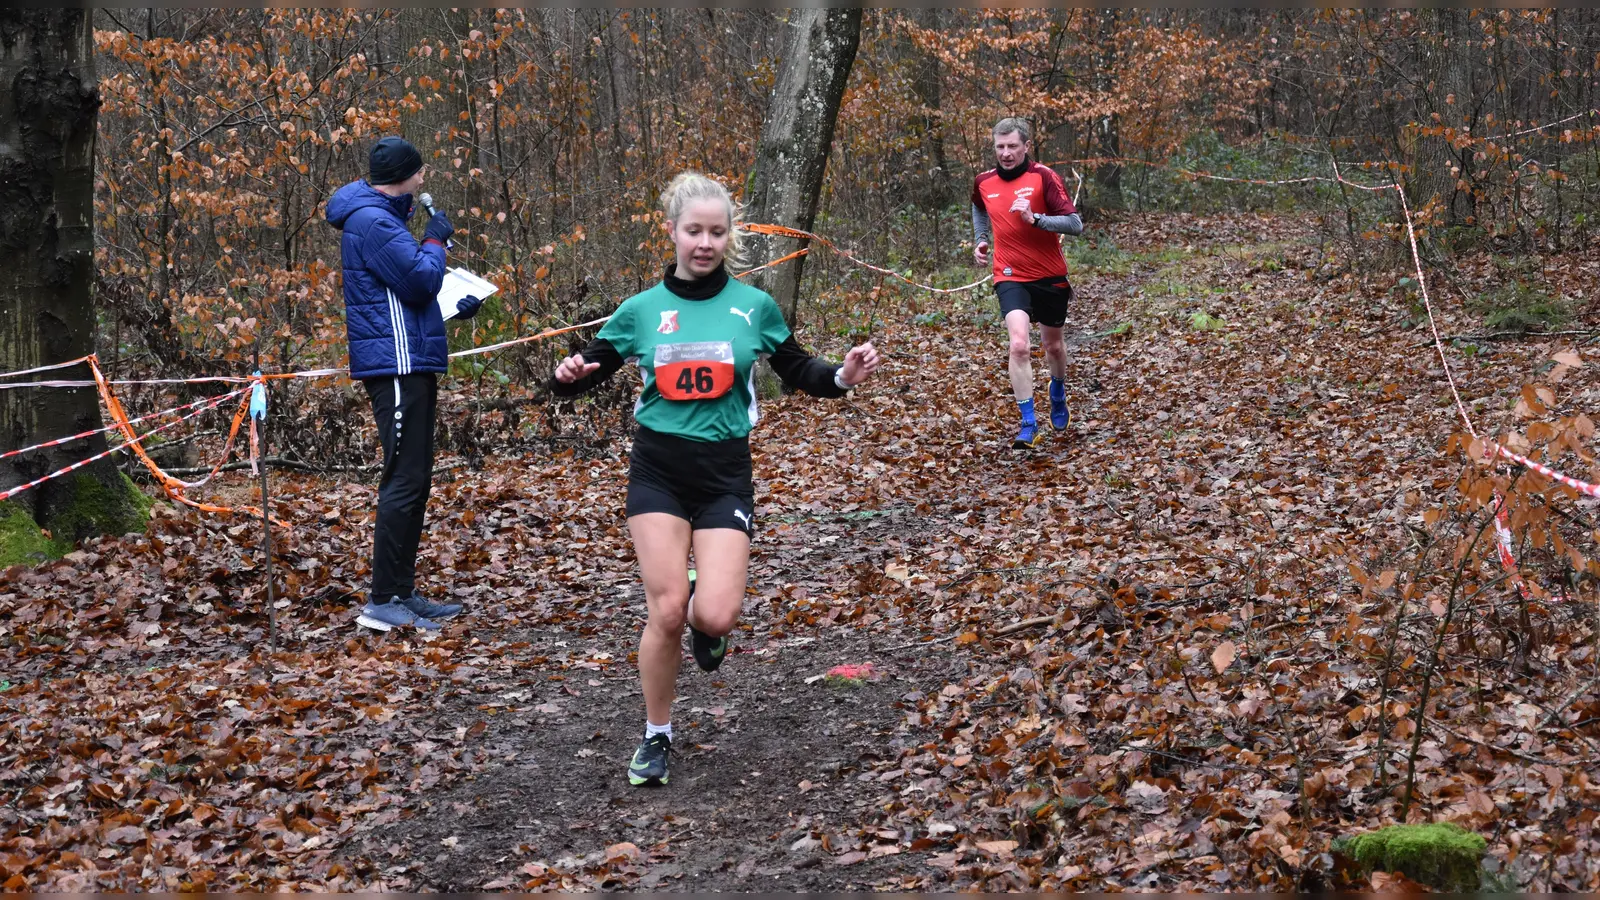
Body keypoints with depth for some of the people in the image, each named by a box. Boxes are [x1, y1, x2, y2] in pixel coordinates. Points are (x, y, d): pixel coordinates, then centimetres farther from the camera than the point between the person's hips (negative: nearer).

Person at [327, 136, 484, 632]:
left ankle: (402, 593, 18)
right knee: (404, 482, -12)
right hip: (397, 366, -11)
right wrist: (435, 239, -3)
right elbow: (420, 279, -20)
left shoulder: (379, 217, 21)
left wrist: (454, 307, 15)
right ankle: (383, 601, -11)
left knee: (413, 481, 13)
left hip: (409, 366, 11)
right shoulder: (374, 221, -13)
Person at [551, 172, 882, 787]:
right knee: (667, 610, -9)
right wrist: (569, 376, -17)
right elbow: (585, 374, 7)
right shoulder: (641, 310, 0)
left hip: (724, 472, 0)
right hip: (657, 470, 0)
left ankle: (706, 627, 26)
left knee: (714, 616, -14)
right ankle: (656, 736, 14)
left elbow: (799, 373, 11)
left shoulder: (755, 307, 0)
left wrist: (843, 377, -9)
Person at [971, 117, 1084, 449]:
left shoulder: (1044, 176, -12)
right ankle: (1029, 425, -15)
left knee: (1052, 344, 19)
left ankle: (1058, 395, 51)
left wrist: (1034, 218, -29)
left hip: (1050, 276, 0)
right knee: (1019, 344, -21)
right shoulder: (983, 182, 0)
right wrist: (980, 240, 12)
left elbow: (1075, 224, -18)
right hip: (1011, 276, 1)